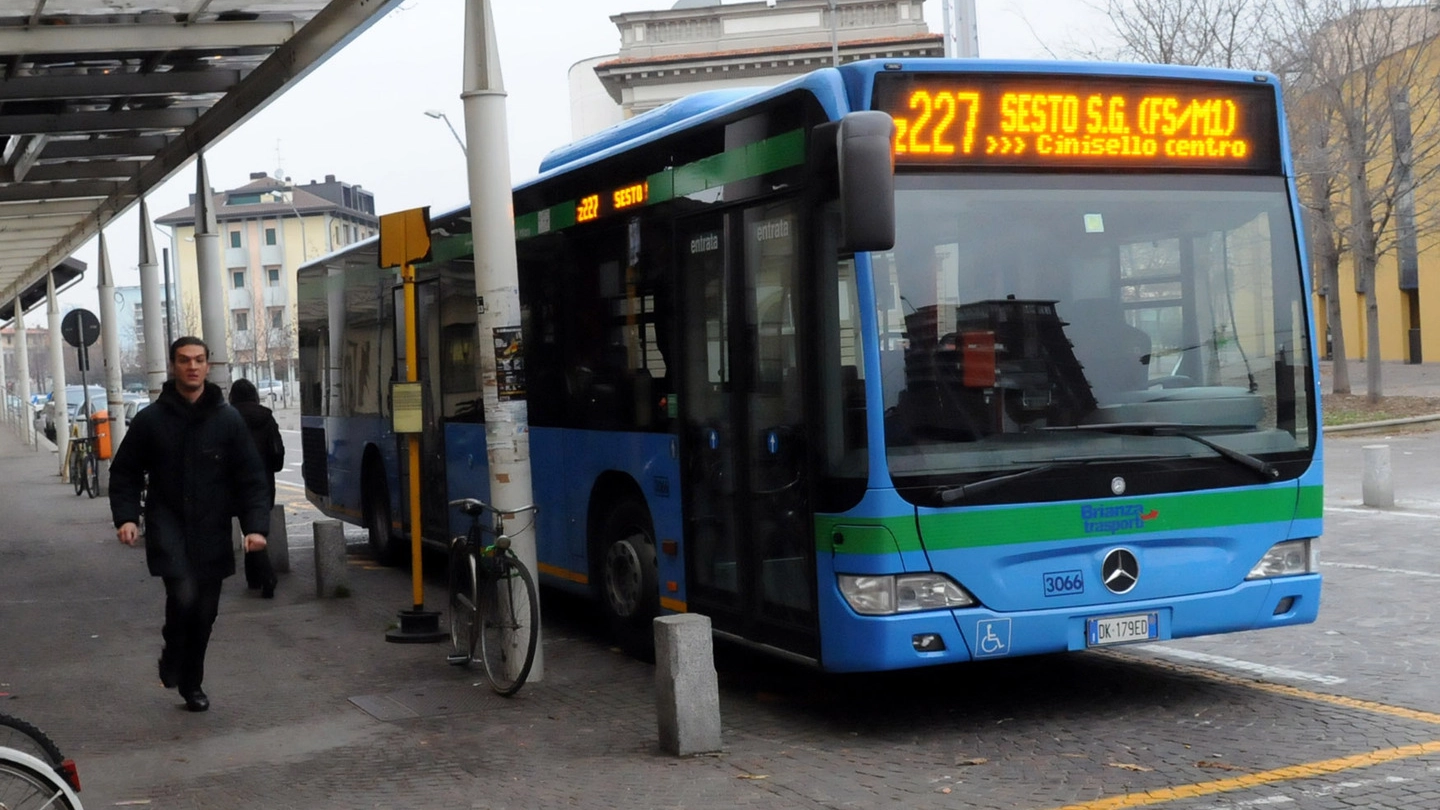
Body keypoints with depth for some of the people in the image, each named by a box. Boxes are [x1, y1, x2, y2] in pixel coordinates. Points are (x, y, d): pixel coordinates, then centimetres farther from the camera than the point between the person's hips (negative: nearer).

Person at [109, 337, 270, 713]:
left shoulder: (227, 419, 3)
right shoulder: (151, 419, 1)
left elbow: (251, 478, 3)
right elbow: (124, 472, 9)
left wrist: (255, 526, -8)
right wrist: (126, 516, -5)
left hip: (212, 530, 2)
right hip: (168, 524, -2)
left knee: (204, 610, 8)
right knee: (183, 594, -23)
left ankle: (191, 682, 28)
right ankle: (173, 657, 5)